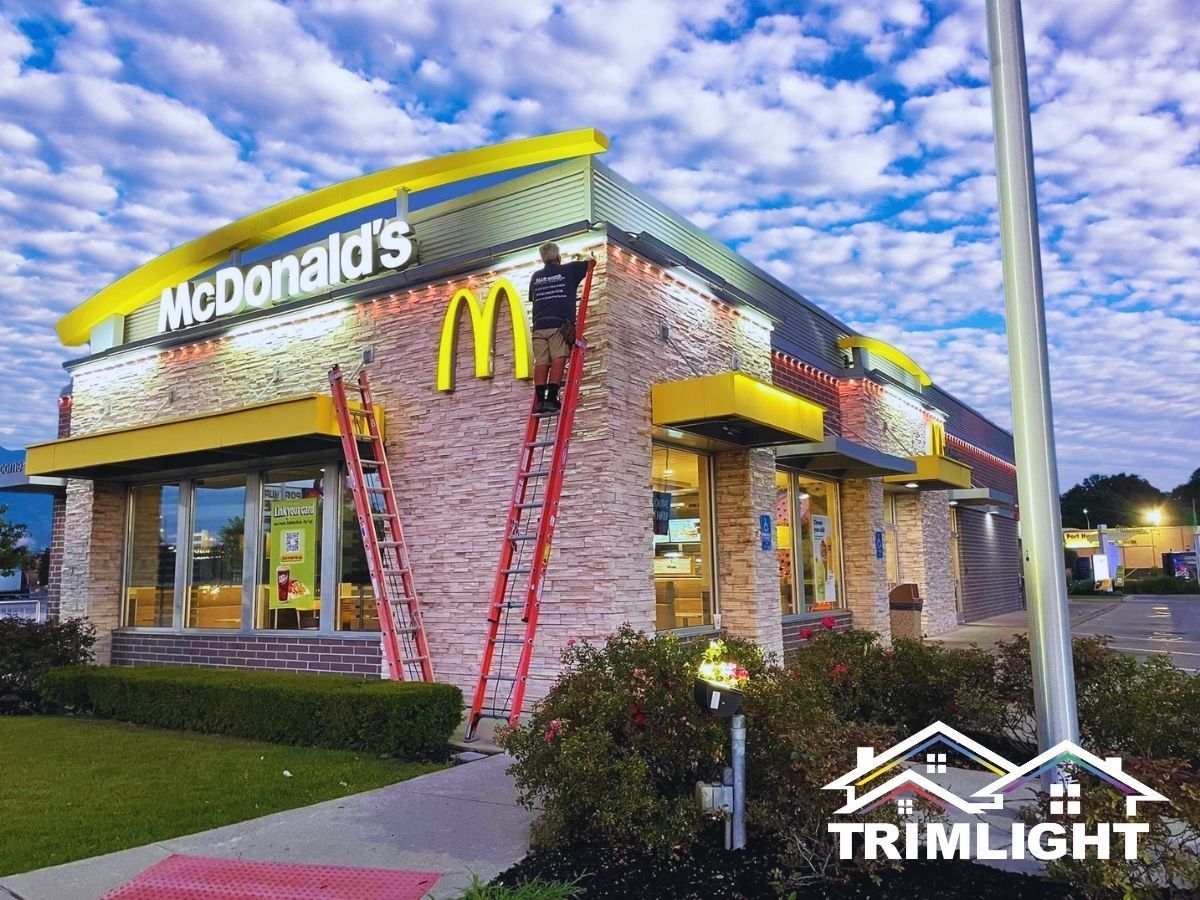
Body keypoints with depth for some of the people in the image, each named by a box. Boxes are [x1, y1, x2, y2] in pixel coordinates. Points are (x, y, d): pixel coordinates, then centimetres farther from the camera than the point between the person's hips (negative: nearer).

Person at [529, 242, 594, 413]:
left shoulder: (536, 276, 20)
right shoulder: (569, 269, 11)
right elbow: (592, 262, 25)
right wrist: (582, 260, 47)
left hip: (539, 324, 4)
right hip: (560, 323, -4)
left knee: (541, 362, -3)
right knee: (558, 359, -10)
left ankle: (540, 399, -12)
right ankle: (551, 398, -21)